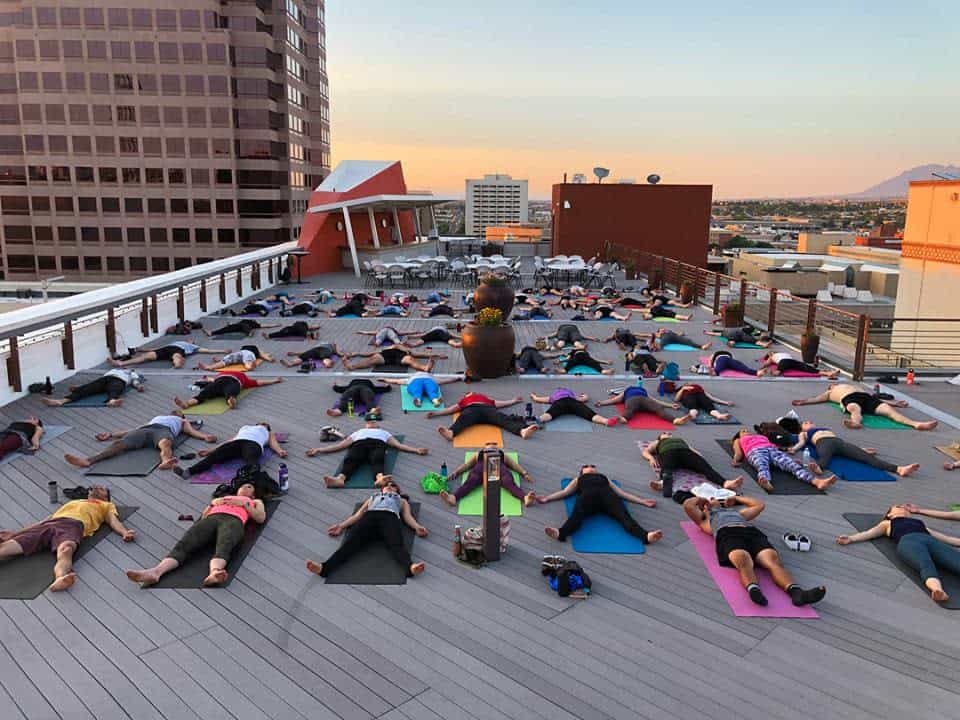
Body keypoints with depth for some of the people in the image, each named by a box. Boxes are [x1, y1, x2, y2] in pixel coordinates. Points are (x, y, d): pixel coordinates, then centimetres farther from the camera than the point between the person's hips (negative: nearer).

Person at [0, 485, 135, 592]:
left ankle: (60, 578, -70)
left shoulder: (107, 505, 32)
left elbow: (113, 520, 13)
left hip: (73, 525, -5)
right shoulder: (72, 502, 43)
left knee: (66, 549, -41)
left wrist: (125, 532, -10)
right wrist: (15, 532, 26)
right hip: (48, 525, 5)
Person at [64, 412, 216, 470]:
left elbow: (192, 431, 17)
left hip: (165, 430, -3)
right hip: (145, 430, 3)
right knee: (119, 443, -25)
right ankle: (88, 460, -47)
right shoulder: (157, 417, 45)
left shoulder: (182, 422, 37)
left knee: (165, 443, -41)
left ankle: (165, 461, -74)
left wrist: (205, 436, -5)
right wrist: (110, 433, 26)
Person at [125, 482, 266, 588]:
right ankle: (154, 572, -53)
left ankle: (213, 573, -72)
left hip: (233, 520, -3)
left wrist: (244, 503, 9)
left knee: (223, 547, -40)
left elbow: (261, 518, 14)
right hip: (211, 519, 3)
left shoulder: (255, 502, 36)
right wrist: (213, 503, 15)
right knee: (184, 544, -28)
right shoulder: (223, 497, 43)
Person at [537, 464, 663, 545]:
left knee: (623, 515, -31)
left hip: (607, 495, 1)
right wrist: (547, 498, 9)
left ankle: (645, 535, -58)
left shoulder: (604, 478, 42)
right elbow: (565, 492, 26)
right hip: (588, 495, -1)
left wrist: (642, 501, 22)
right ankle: (560, 533, -66)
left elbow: (622, 493, 33)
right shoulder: (578, 479, 40)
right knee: (577, 514, -36)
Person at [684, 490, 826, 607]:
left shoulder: (736, 511, 48)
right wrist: (702, 499, 41)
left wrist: (736, 497, 57)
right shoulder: (705, 519, 36)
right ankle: (754, 590, -68)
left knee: (773, 559, -31)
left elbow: (759, 505, 52)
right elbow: (687, 505, 22)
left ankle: (796, 592, -56)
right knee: (743, 560, -40)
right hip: (727, 534, -3)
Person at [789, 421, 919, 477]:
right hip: (823, 443, -4)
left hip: (839, 441, 4)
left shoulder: (827, 429, 43)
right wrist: (794, 448, -10)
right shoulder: (803, 434, 33)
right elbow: (801, 442, 12)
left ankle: (899, 469, -44)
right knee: (824, 458, -42)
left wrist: (860, 449, 20)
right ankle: (818, 468, -79)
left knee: (866, 456, -22)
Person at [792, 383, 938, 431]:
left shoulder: (854, 387, 44)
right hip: (848, 398, -3)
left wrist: (894, 403, 24)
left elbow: (876, 398, 34)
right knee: (855, 409, -40)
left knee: (888, 409, -25)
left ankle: (916, 423, -48)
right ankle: (857, 422, -74)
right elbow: (816, 399, 20)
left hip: (865, 395, 3)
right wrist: (802, 402, 1)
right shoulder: (829, 393, 37)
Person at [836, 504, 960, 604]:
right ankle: (938, 589, -69)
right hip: (908, 540, -3)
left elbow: (945, 537, 37)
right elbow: (869, 533, 19)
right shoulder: (887, 523, 35)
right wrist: (851, 538, 1)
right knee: (926, 564, -39)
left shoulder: (920, 523, 43)